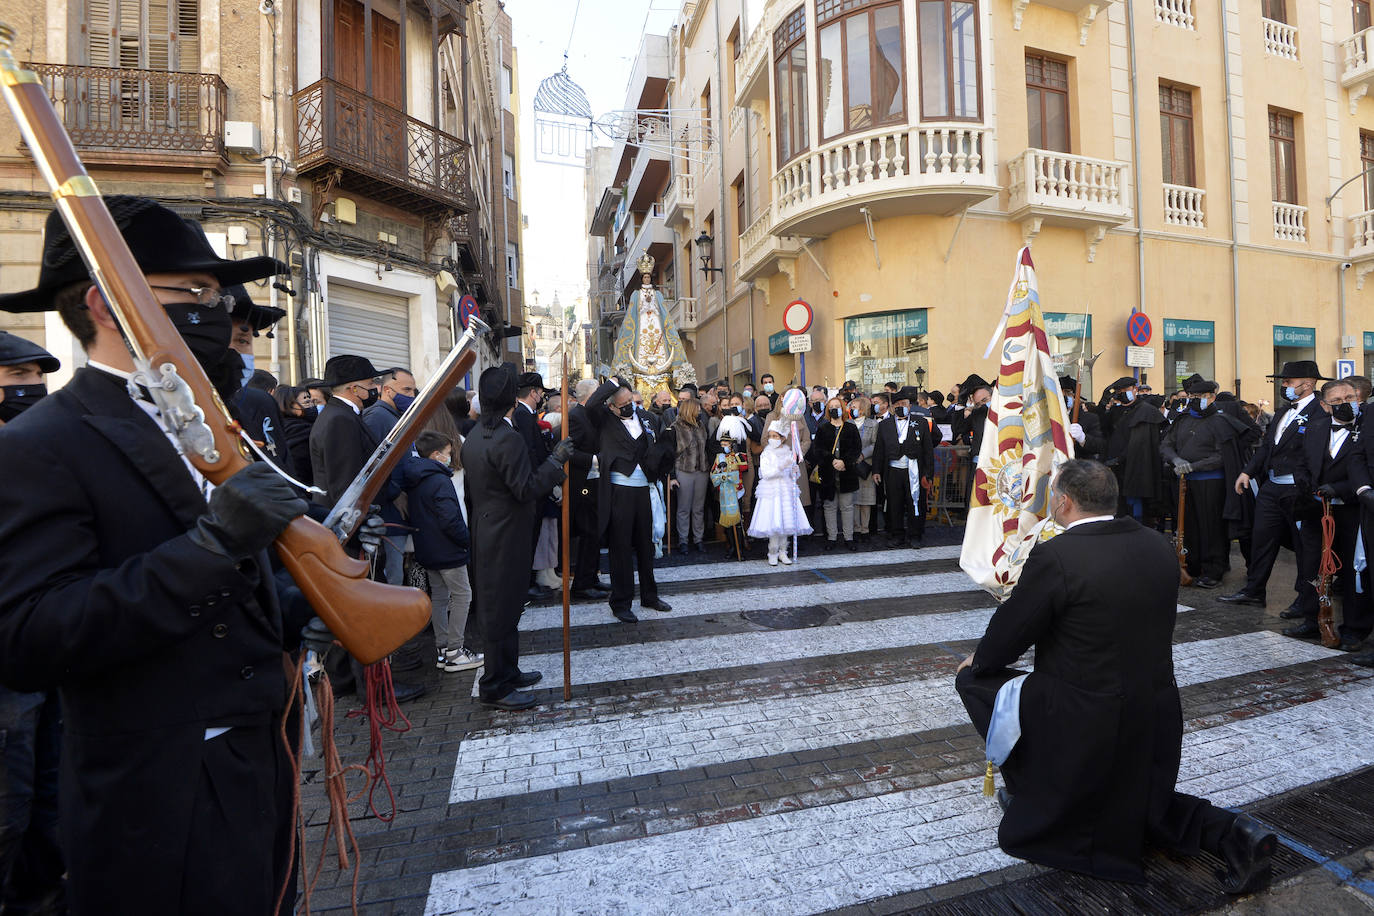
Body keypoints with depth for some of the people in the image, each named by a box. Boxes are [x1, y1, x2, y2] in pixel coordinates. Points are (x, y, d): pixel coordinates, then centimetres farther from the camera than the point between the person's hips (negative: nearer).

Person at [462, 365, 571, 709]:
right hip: (506, 538, -10)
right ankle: (495, 687, 13)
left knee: (499, 606, 19)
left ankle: (507, 671, 34)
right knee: (503, 609, 1)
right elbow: (526, 489, -23)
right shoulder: (508, 438, -21)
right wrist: (556, 459, -17)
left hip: (486, 534, 10)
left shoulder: (474, 436, 9)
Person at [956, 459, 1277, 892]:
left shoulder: (1054, 556, -23)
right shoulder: (1158, 546, 0)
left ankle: (1032, 791, 17)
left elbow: (1008, 633, -13)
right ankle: (1229, 832, 9)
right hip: (1156, 722, 8)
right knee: (1135, 805, 33)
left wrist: (977, 663, 9)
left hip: (1083, 723, -8)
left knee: (974, 678, 10)